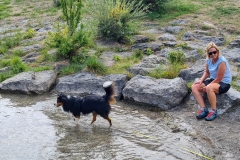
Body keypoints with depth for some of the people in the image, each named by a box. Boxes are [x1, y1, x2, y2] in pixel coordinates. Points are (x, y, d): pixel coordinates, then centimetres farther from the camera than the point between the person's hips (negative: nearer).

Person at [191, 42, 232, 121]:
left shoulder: (222, 61, -23)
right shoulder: (209, 60, 0)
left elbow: (219, 79, -22)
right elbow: (207, 72, 16)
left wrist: (206, 87, -18)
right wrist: (201, 80, -3)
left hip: (224, 84, -9)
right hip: (213, 80, 9)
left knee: (209, 88, -39)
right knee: (194, 86, -6)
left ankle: (213, 111, -22)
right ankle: (203, 109, -14)